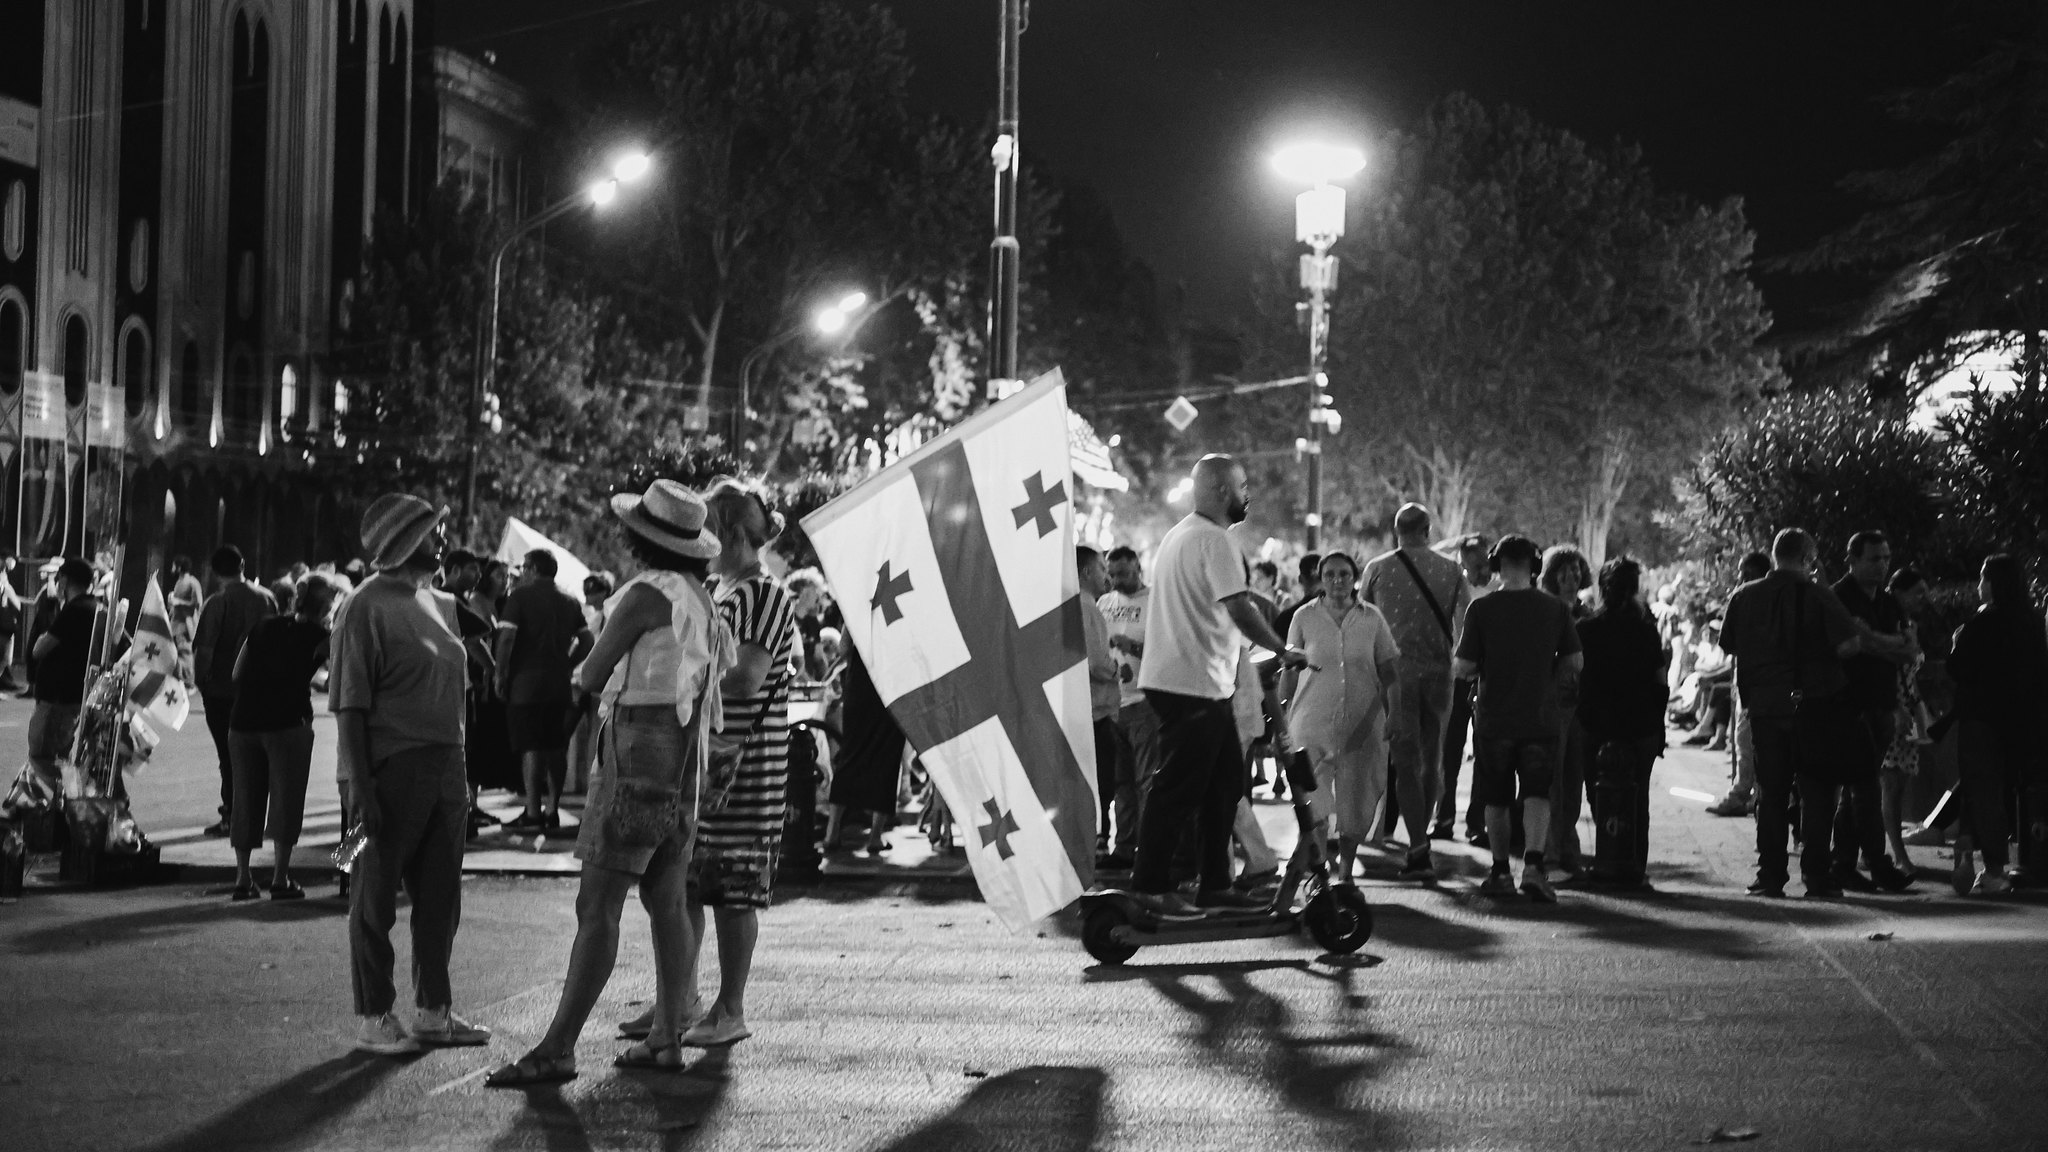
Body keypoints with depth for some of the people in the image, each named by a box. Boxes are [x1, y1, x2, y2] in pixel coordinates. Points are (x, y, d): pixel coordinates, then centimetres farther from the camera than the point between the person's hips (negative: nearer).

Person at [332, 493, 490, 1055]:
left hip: (444, 766, 8)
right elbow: (349, 705, -14)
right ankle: (373, 1019, 10)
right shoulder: (366, 607, -10)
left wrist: (461, 772, 17)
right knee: (376, 897, 2)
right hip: (392, 770, -8)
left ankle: (434, 1011, 23)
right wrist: (360, 785, -19)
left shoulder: (438, 602, 14)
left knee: (440, 897, 13)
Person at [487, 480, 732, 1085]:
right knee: (664, 899, 13)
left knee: (597, 905, -10)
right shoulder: (701, 599, 13)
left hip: (638, 756, -9)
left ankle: (557, 1047, -12)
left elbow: (589, 678, -11)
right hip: (685, 761, 9)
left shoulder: (647, 594, -13)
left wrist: (585, 669, 12)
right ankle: (666, 1035, 17)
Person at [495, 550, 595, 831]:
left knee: (530, 748, -7)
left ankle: (533, 813, -10)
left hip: (526, 682, -5)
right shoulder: (570, 602, 14)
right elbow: (587, 640, 11)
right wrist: (566, 666, 15)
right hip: (559, 685, 5)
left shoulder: (521, 596, -4)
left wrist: (501, 675, -7)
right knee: (556, 747, 10)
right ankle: (552, 810, 14)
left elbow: (506, 638, -13)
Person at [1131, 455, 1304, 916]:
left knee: (1224, 783, 15)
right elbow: (1240, 610, -20)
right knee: (1176, 788, -5)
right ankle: (1151, 887, -1)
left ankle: (1214, 884, 19)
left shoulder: (1178, 535, 18)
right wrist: (1284, 650, -10)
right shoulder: (1214, 540, -15)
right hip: (1193, 686, -11)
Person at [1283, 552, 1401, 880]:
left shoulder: (1372, 618, 3)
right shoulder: (1304, 617, 1)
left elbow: (1390, 672, 7)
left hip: (1362, 726, 2)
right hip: (1313, 723, -1)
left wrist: (1395, 718, 0)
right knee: (1313, 806, -9)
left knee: (1357, 803, 7)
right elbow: (1288, 672, 6)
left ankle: (1345, 871, 24)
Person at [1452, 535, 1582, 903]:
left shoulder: (1481, 608, -8)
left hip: (1494, 719, -1)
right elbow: (1575, 664, 2)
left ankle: (1501, 872, 16)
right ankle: (1533, 865, -18)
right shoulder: (1555, 608, -1)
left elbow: (1464, 668, -8)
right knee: (1537, 795, 0)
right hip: (1542, 717, 1)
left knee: (1496, 802, 12)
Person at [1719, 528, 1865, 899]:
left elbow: (1730, 645, 9)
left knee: (1770, 793, 9)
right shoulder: (1817, 596, -8)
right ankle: (1816, 875, 3)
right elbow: (1850, 644, -13)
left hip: (1763, 705, 3)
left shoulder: (1745, 596, 1)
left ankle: (1769, 875, 7)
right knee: (1816, 792, 5)